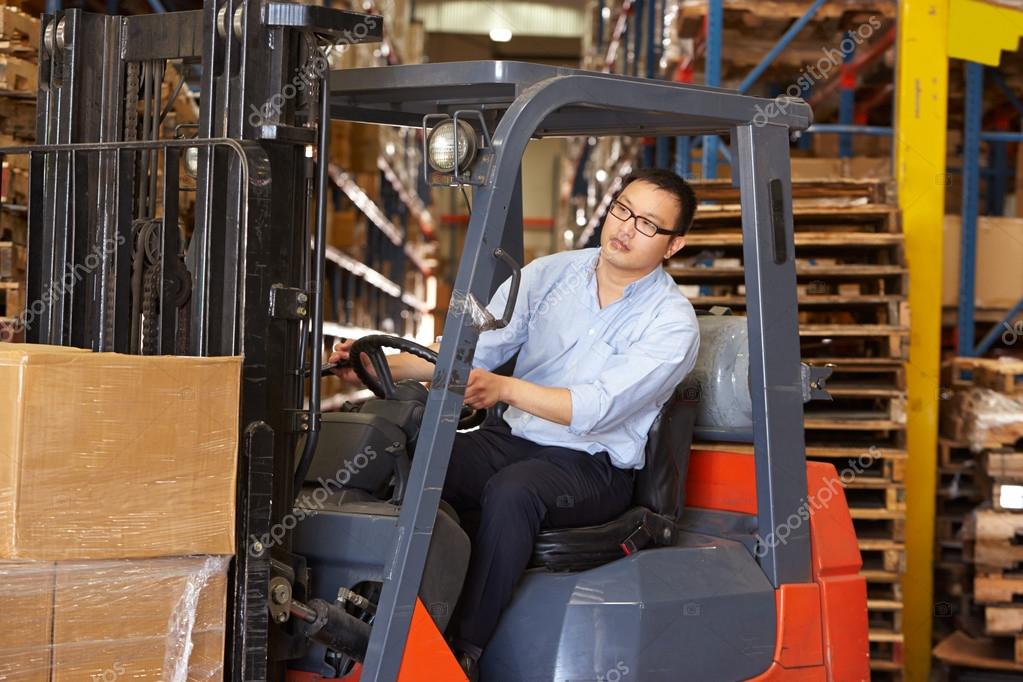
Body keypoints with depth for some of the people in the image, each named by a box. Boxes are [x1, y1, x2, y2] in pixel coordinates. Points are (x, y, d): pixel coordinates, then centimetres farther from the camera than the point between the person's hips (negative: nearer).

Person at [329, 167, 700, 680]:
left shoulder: (673, 324, -9)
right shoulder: (550, 274, 7)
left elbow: (597, 408, -22)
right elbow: (472, 351, 2)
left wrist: (504, 388, -36)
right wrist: (385, 366, -13)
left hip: (591, 465, -4)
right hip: (513, 439, 5)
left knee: (511, 491, -36)